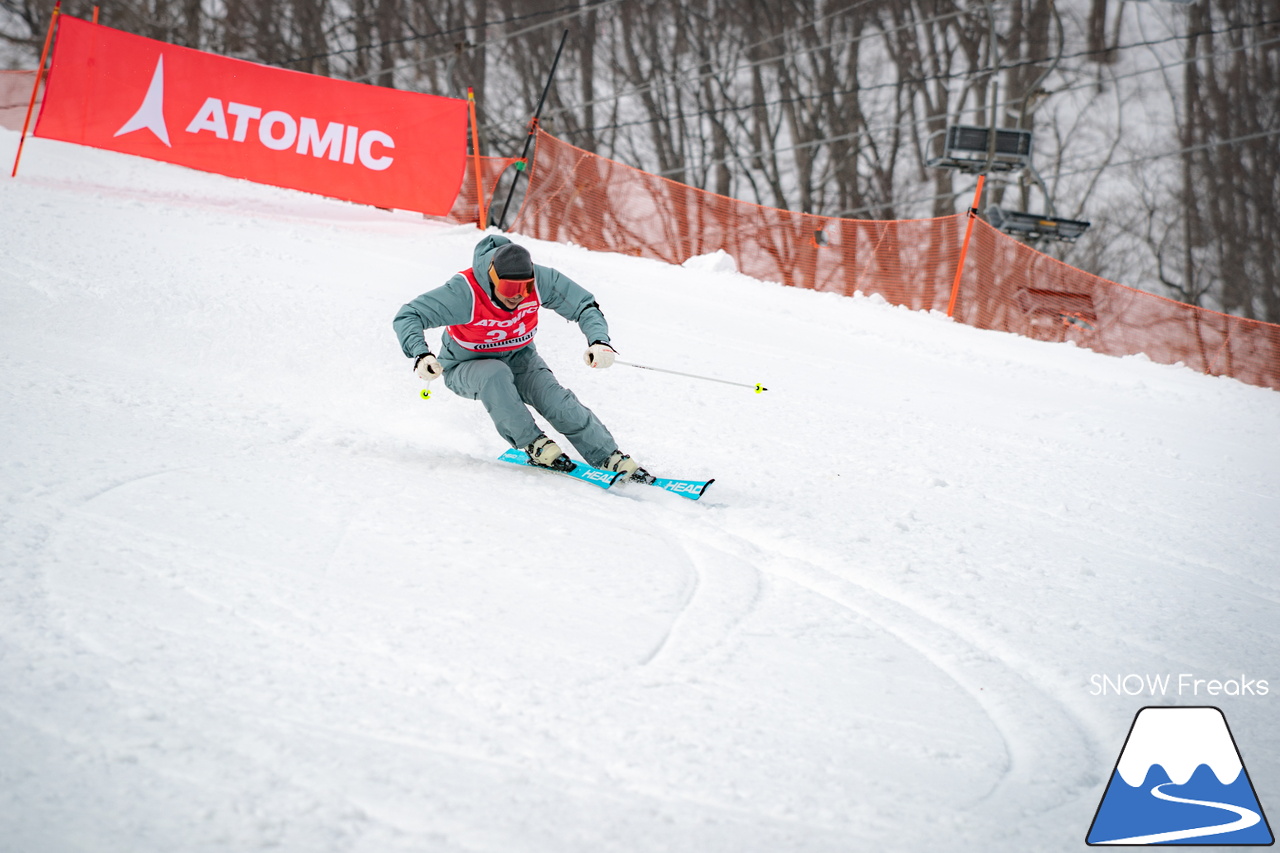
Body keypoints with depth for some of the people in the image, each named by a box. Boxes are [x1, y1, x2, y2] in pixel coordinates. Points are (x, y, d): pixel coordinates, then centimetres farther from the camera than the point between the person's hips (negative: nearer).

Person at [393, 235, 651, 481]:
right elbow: (407, 317, -32)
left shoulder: (540, 280, -24)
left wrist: (599, 340, -34)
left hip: (519, 359, 3)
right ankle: (536, 446, -28)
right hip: (466, 368, -3)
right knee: (495, 375, -37)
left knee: (556, 399, -22)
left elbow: (584, 305, -15)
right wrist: (421, 355, -50)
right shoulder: (464, 292, -34)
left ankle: (613, 460, -18)